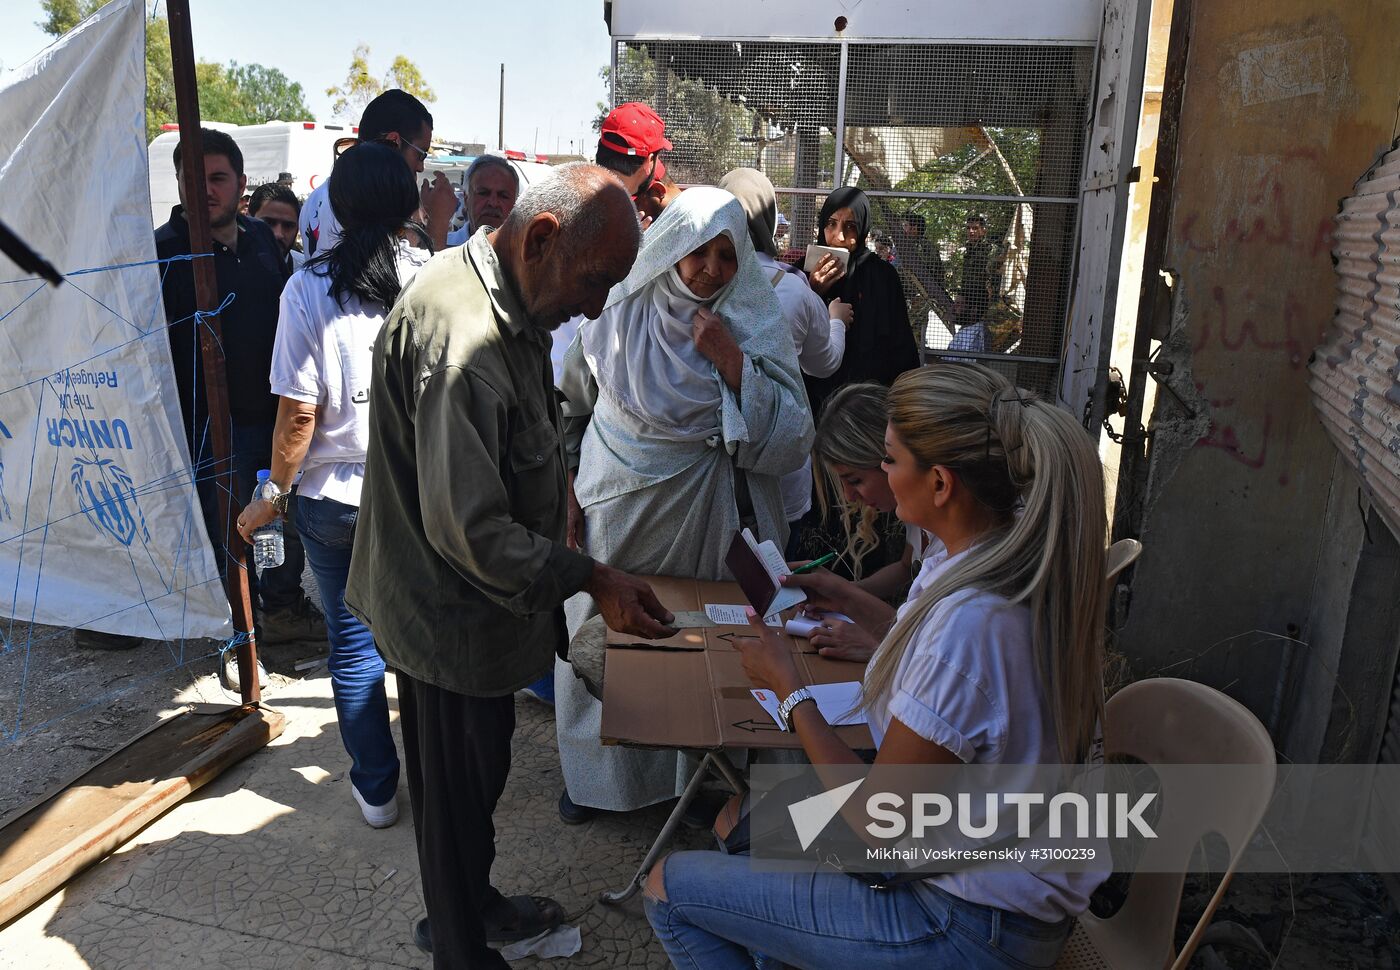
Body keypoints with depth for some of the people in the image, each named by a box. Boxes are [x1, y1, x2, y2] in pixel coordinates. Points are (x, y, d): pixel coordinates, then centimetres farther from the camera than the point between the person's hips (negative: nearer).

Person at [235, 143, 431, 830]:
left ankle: (376, 789, 27)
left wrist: (276, 493, 3)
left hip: (335, 496, -1)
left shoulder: (309, 289, -9)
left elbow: (298, 414, -10)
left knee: (353, 644, 13)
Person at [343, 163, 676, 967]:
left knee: (479, 770, 26)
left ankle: (470, 904, 49)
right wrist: (591, 580, -25)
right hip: (452, 612, -10)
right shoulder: (460, 334, -31)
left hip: (479, 599, 10)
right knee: (460, 787, 12)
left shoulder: (509, 301, 4)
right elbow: (469, 530, -30)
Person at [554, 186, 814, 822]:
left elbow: (790, 441, -17)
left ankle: (692, 774, 38)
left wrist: (731, 361, -24)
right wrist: (567, 488, 4)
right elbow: (567, 408, 8)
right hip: (613, 516, 1)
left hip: (701, 525, -1)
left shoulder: (754, 327, -9)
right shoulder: (617, 316, -6)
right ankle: (594, 774, 37)